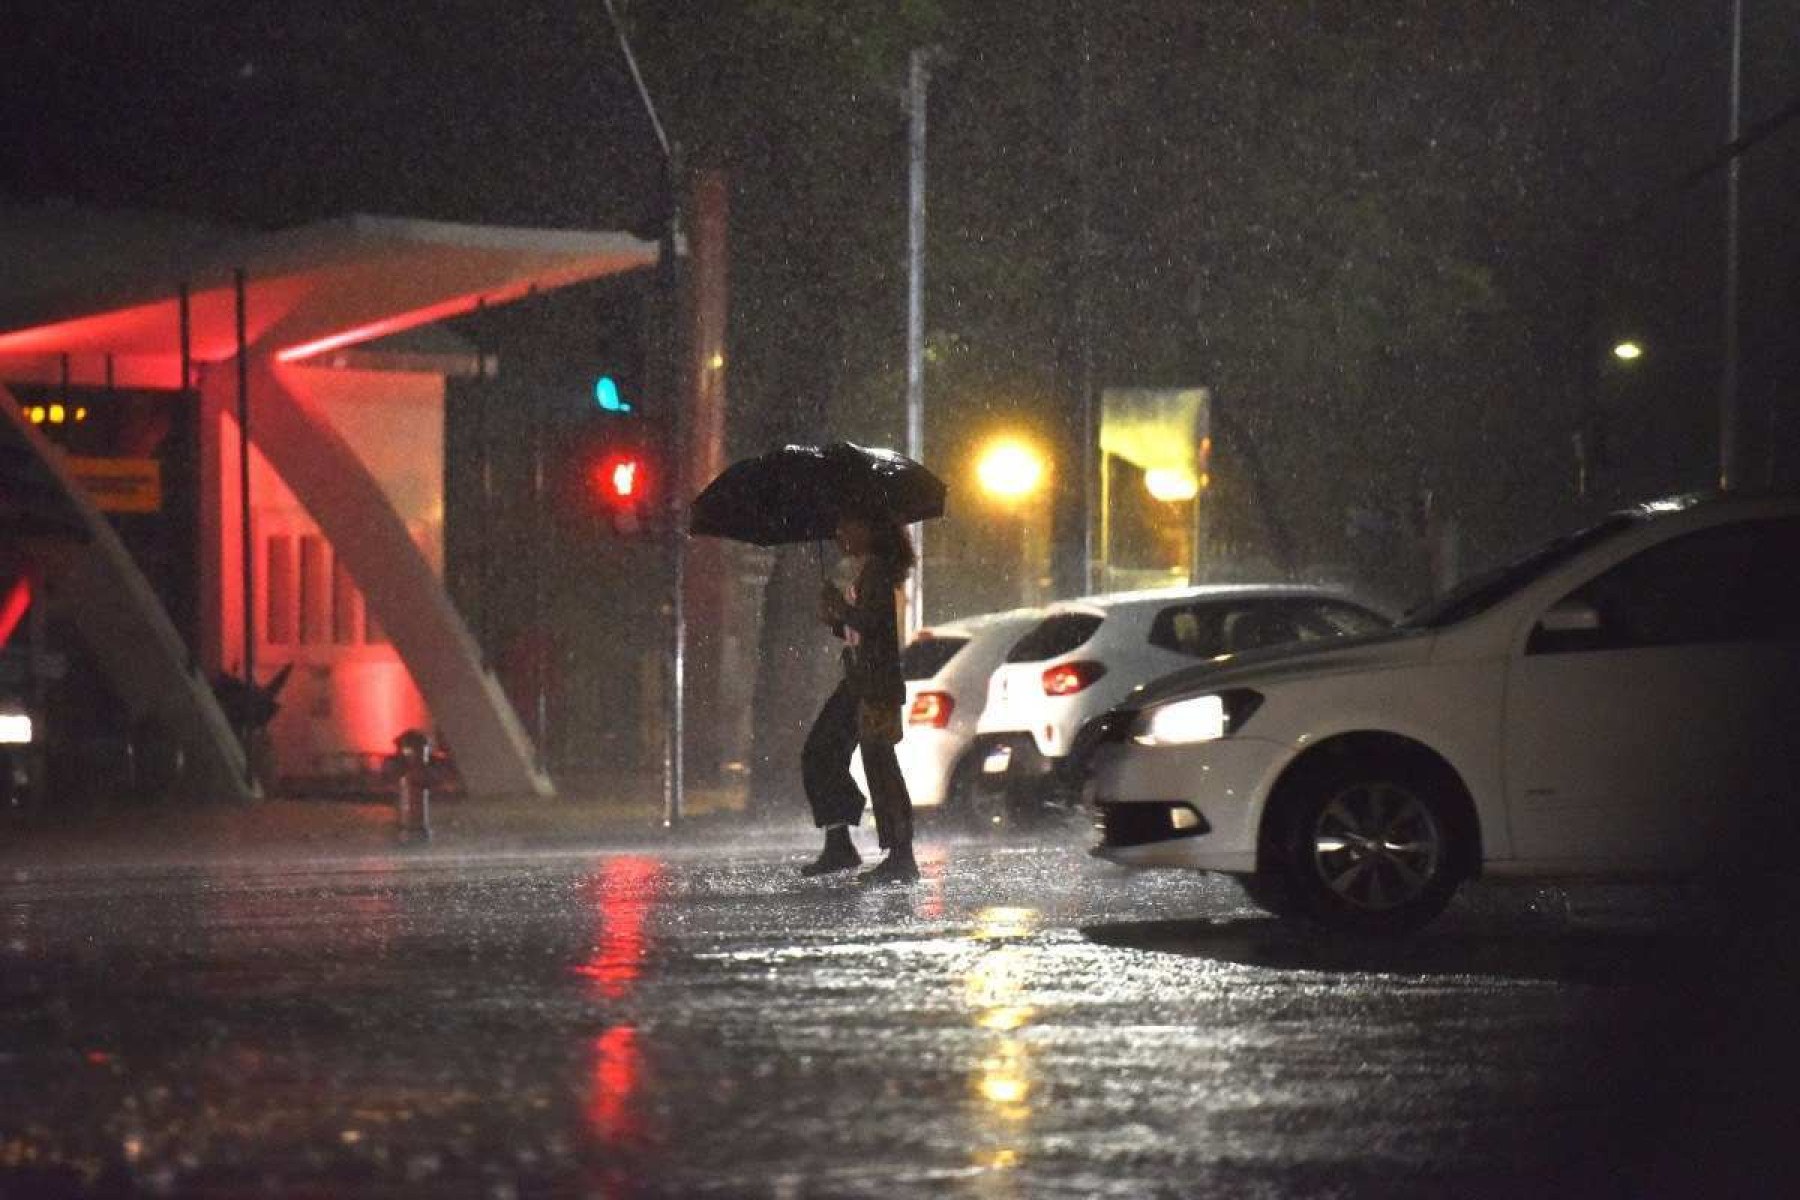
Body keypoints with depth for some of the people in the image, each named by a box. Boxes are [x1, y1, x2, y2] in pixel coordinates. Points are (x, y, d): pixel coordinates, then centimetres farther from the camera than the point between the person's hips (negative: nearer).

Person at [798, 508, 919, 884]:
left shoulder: (876, 571, -10)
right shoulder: (866, 573, 19)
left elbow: (868, 622, -23)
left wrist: (840, 607, -12)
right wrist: (835, 620, 9)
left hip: (877, 685, -11)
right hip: (858, 684, 11)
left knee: (879, 765, -11)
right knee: (819, 754, 11)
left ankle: (901, 859, -11)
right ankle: (838, 846, 14)